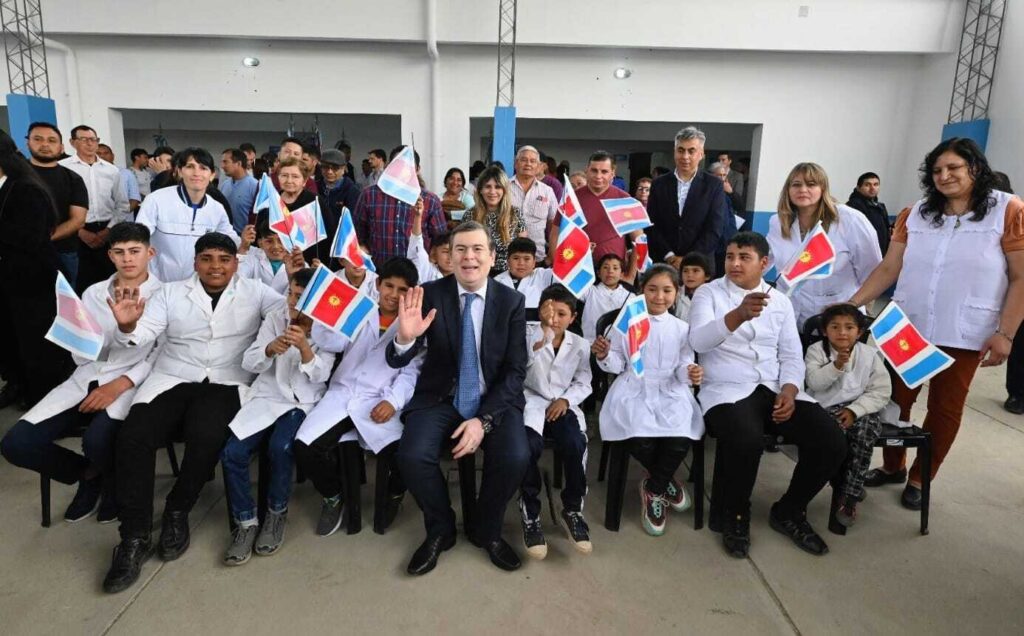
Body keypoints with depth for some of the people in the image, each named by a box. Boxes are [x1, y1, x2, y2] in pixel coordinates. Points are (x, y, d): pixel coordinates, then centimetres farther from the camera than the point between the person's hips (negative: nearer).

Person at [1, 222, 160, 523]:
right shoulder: (93, 294, 16)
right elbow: (82, 357, 14)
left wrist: (120, 384, -18)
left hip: (132, 383, -5)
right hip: (86, 379, 6)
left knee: (96, 441, -33)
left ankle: (114, 483, 4)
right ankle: (88, 473, 16)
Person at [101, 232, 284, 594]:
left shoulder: (254, 292, 9)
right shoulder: (170, 293, 13)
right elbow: (141, 337, 3)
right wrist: (126, 325, -21)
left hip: (226, 383, -2)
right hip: (172, 380, 2)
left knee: (206, 437, -30)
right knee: (133, 436, -23)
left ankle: (177, 512, -1)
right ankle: (135, 537, -9)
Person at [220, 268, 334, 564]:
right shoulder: (275, 318, 4)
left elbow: (320, 376, -12)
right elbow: (248, 362, -1)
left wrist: (304, 346, -28)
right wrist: (270, 349, -22)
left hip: (305, 402, -3)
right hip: (268, 397, 3)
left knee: (280, 447, -30)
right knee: (231, 452, -18)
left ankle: (277, 513, -1)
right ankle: (245, 522, 4)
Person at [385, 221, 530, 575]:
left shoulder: (511, 302, -3)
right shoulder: (430, 295, -5)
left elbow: (515, 371, -5)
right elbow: (396, 361, -10)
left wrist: (484, 419, -19)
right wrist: (405, 338, -35)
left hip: (495, 400, 0)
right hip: (440, 398, 0)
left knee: (515, 459, -26)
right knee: (412, 456, -26)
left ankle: (487, 531, 8)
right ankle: (440, 530, 6)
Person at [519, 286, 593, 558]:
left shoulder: (580, 345, 9)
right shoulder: (527, 335, -2)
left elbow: (583, 384, 11)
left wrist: (566, 399, -9)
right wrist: (541, 340, -37)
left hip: (562, 404, 2)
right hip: (530, 401, -2)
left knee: (575, 445, -29)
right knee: (529, 446, -32)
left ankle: (572, 510, -3)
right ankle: (530, 512, -8)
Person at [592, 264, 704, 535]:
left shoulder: (682, 328, 8)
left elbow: (683, 366, 6)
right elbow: (618, 365, 5)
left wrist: (690, 373, -17)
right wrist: (605, 356, -18)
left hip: (671, 392, 2)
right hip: (634, 391, -1)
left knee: (680, 441, -26)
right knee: (641, 440, -28)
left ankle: (653, 489, 5)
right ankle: (665, 483, 8)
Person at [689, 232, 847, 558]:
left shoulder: (780, 301, 15)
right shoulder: (708, 293, 1)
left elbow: (792, 356, 11)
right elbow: (699, 341, -18)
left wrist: (789, 391, -9)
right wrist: (739, 315, -36)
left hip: (776, 389, 5)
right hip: (727, 390, -5)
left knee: (832, 442, -16)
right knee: (747, 442, -35)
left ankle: (788, 512, 10)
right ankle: (733, 515, -4)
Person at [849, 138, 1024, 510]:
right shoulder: (915, 215, 4)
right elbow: (888, 269, 2)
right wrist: (851, 304, -9)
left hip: (964, 335, -2)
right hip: (907, 327, 3)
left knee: (945, 409, 10)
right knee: (896, 400, 9)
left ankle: (920, 479, 27)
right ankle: (893, 467, 30)